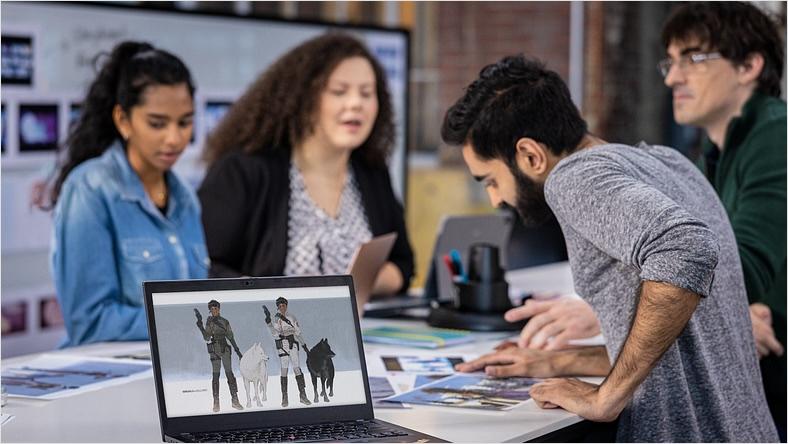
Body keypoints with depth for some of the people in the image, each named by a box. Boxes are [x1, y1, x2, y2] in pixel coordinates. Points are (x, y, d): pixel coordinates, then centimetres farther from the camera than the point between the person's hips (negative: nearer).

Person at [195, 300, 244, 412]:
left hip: (225, 349, 2)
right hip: (214, 350, -2)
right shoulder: (209, 321, 3)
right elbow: (207, 337, -6)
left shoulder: (225, 322, 11)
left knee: (229, 373, -3)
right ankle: (216, 402, -3)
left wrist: (237, 351, 11)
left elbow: (230, 337, 14)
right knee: (215, 375, -4)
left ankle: (235, 400, -3)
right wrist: (200, 326, -19)